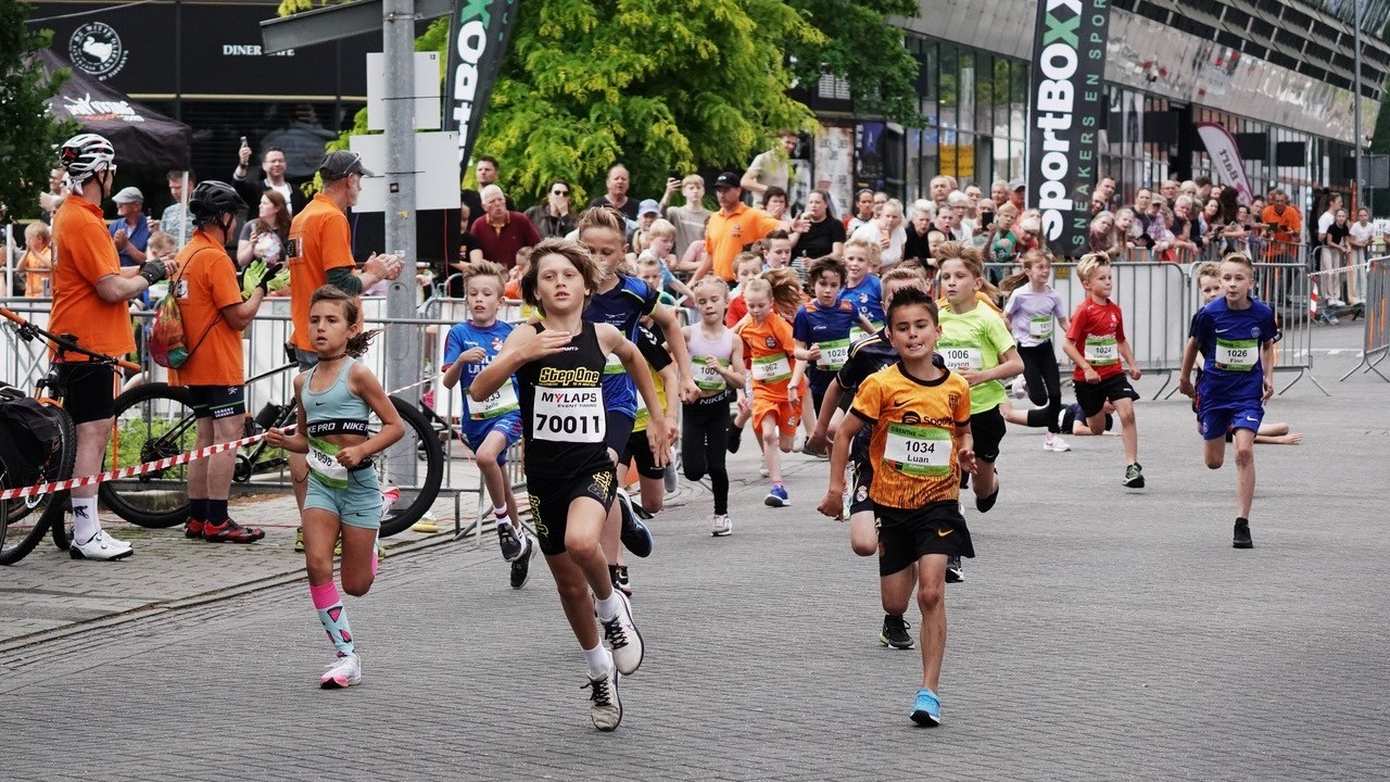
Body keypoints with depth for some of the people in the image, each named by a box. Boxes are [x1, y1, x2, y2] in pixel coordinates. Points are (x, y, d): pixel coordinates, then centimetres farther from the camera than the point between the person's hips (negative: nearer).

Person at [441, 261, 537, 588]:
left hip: (508, 412, -3)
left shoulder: (509, 333, -2)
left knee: (486, 456, -32)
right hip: (475, 419, 3)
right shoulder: (459, 333, -3)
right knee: (499, 484, 15)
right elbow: (448, 381, -10)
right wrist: (461, 360, -27)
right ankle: (521, 541, 34)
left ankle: (505, 522, -13)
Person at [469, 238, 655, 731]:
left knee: (581, 543, -33)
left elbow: (634, 358, 24)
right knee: (569, 582, 12)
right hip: (545, 473, 1)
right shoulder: (527, 337, -6)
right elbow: (479, 391, -19)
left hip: (592, 467, -1)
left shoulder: (602, 335, 0)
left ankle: (612, 608, -1)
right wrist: (518, 355, -33)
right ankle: (600, 674, 35)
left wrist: (657, 417, 26)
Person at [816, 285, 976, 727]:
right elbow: (846, 433, -3)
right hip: (890, 503, 0)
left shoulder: (955, 387, -2)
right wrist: (836, 488, -7)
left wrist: (965, 450, -4)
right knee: (895, 600, 9)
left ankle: (929, 691, -12)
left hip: (938, 501, 0)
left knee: (931, 593, -16)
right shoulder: (882, 385, -10)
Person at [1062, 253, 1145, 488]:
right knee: (1097, 429, 9)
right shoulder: (1083, 311, -14)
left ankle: (1132, 466, -16)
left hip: (1114, 373, 4)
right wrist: (1086, 368, -23)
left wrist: (1132, 364, 9)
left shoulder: (1115, 309, 5)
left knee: (1127, 412, -18)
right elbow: (1068, 345, -16)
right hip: (1089, 377, -4)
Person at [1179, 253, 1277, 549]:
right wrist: (1185, 377, 16)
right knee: (1214, 462, 11)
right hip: (1214, 389, 1)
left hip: (1248, 390, -1)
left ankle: (1242, 523, -12)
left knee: (1244, 452, -18)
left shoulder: (1262, 313, -10)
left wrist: (1268, 376, 0)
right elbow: (1194, 342, 5)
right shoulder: (1209, 314, -14)